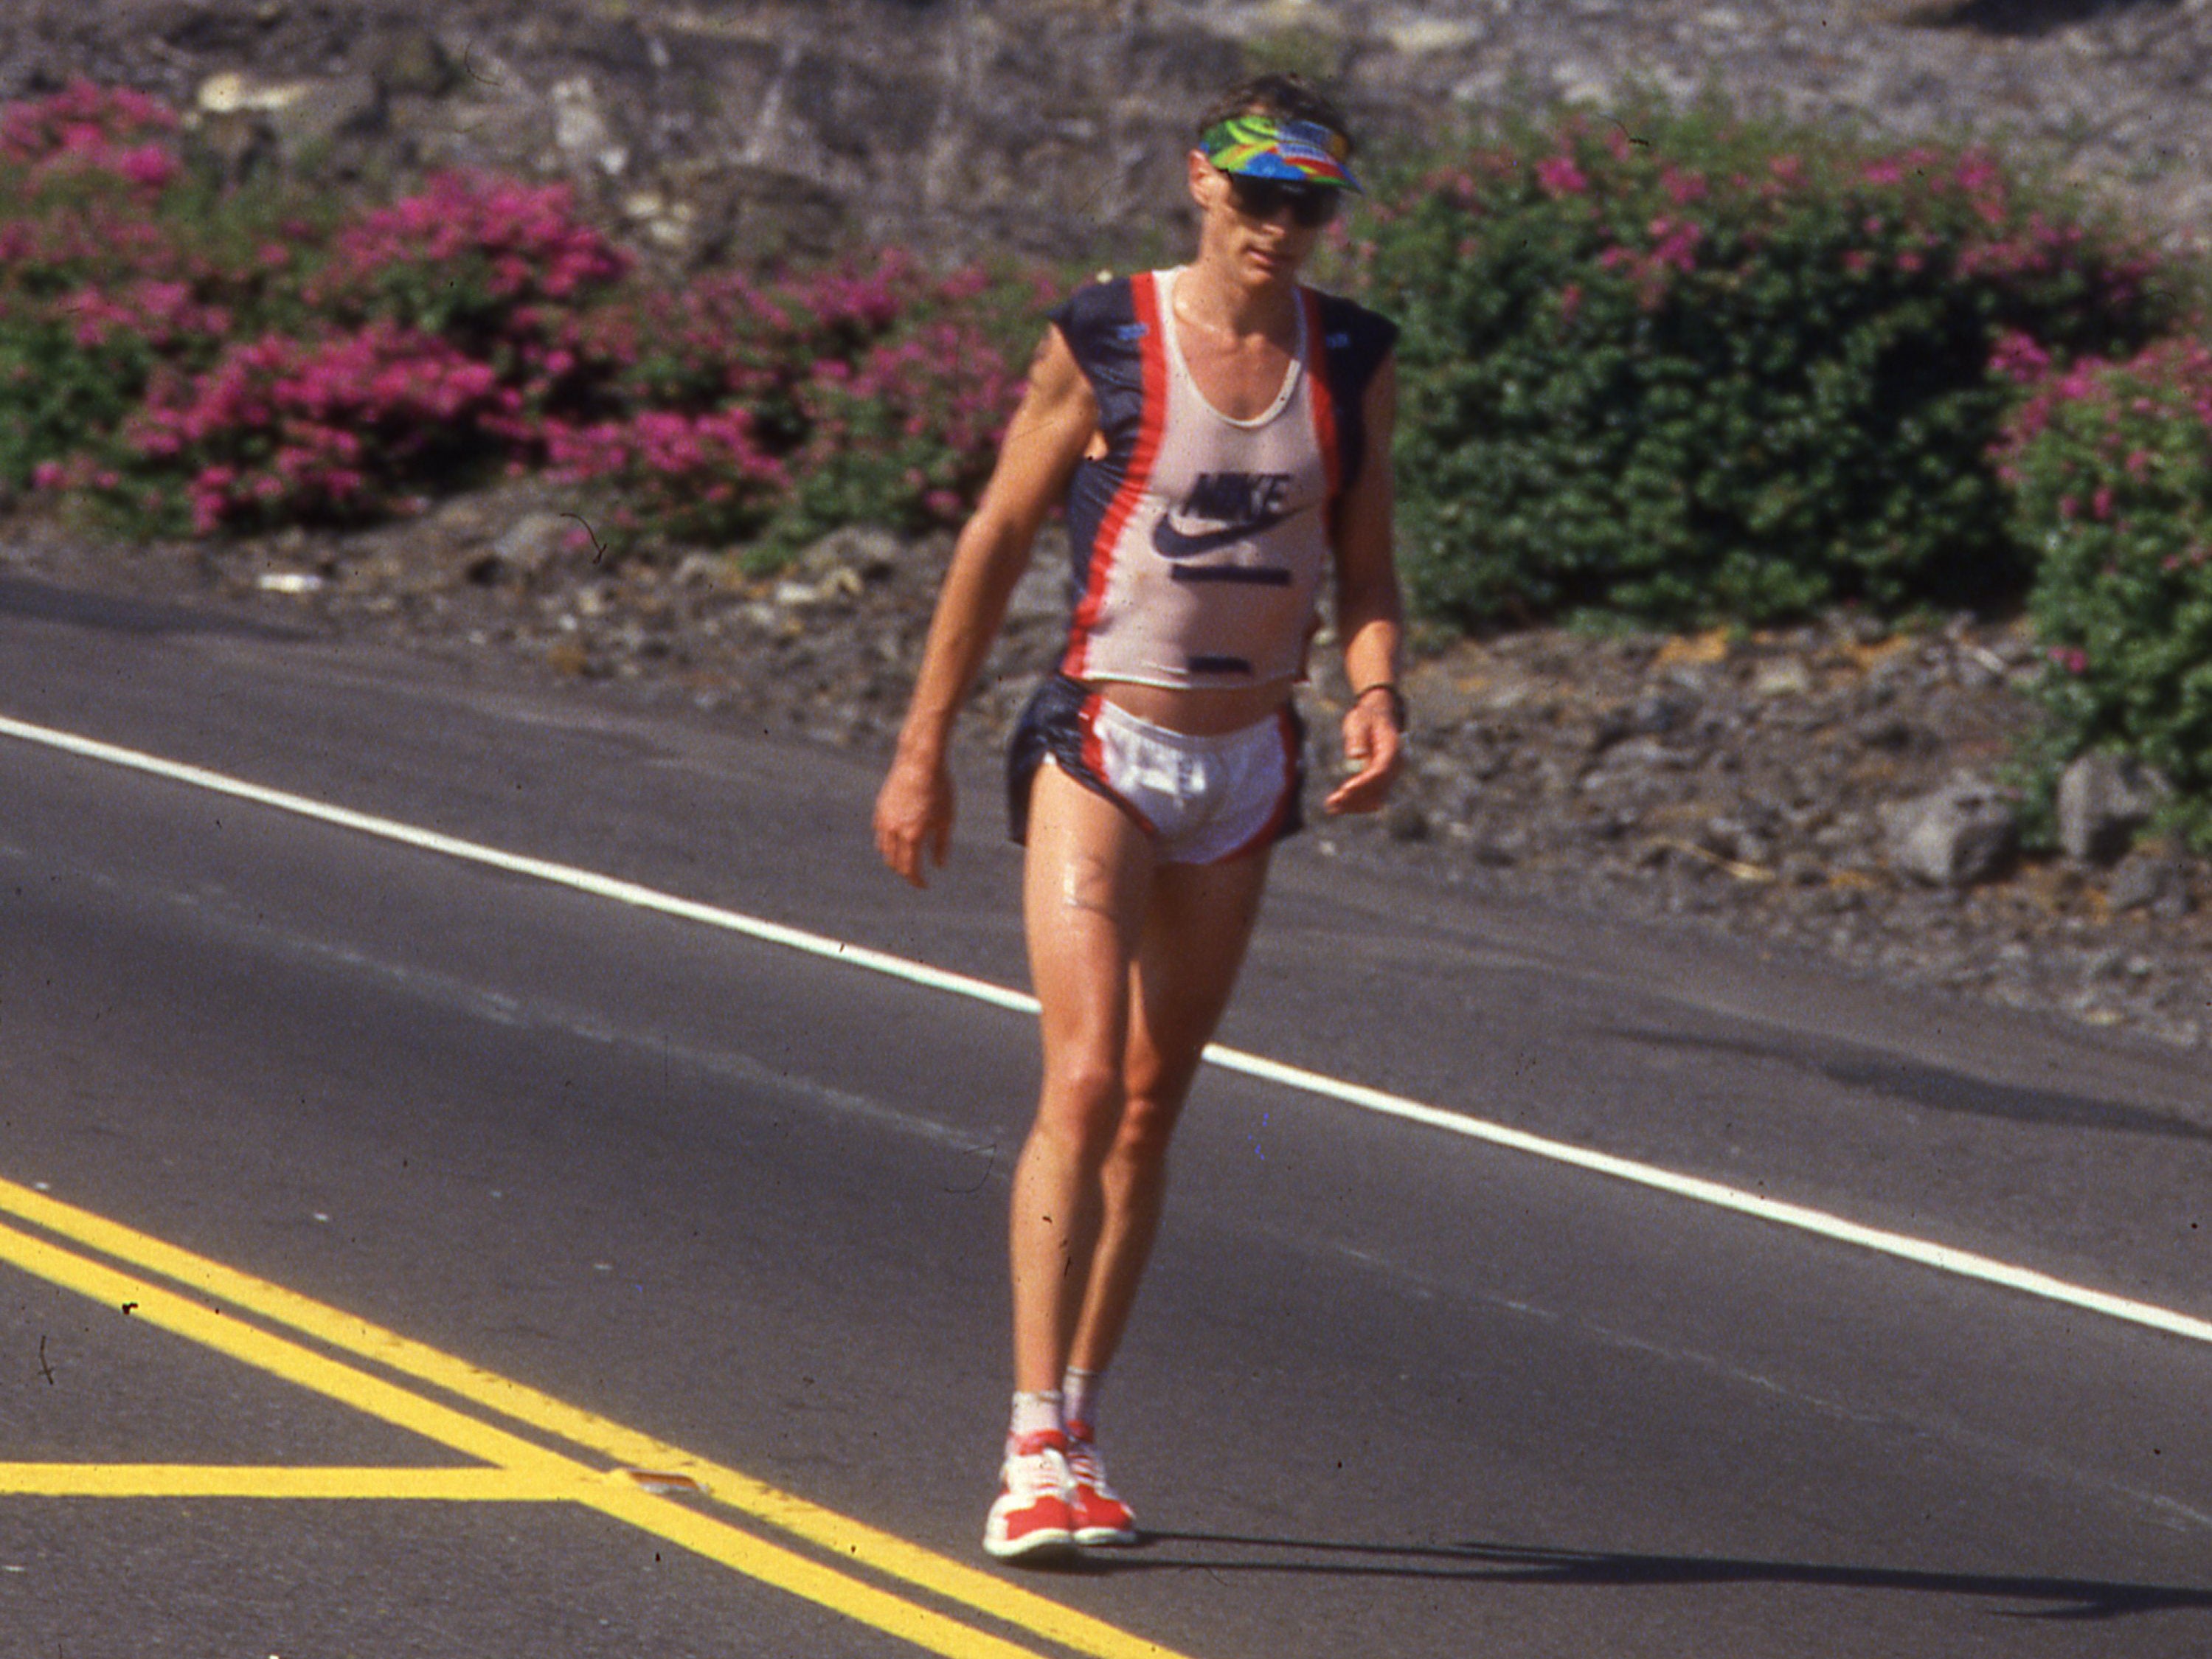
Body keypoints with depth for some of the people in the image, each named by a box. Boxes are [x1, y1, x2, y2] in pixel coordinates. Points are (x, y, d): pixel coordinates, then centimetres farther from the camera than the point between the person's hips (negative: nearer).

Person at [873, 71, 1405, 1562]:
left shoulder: (1354, 362, 3)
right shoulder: (1104, 344, -8)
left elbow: (1365, 568, 9)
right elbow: (997, 543, -1)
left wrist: (1378, 695, -12)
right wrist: (923, 751, 0)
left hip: (1249, 765, 4)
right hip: (1103, 749, -4)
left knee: (1154, 1105, 10)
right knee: (1084, 1079, -17)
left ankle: (1080, 1435, 20)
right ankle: (1035, 1450, -19)